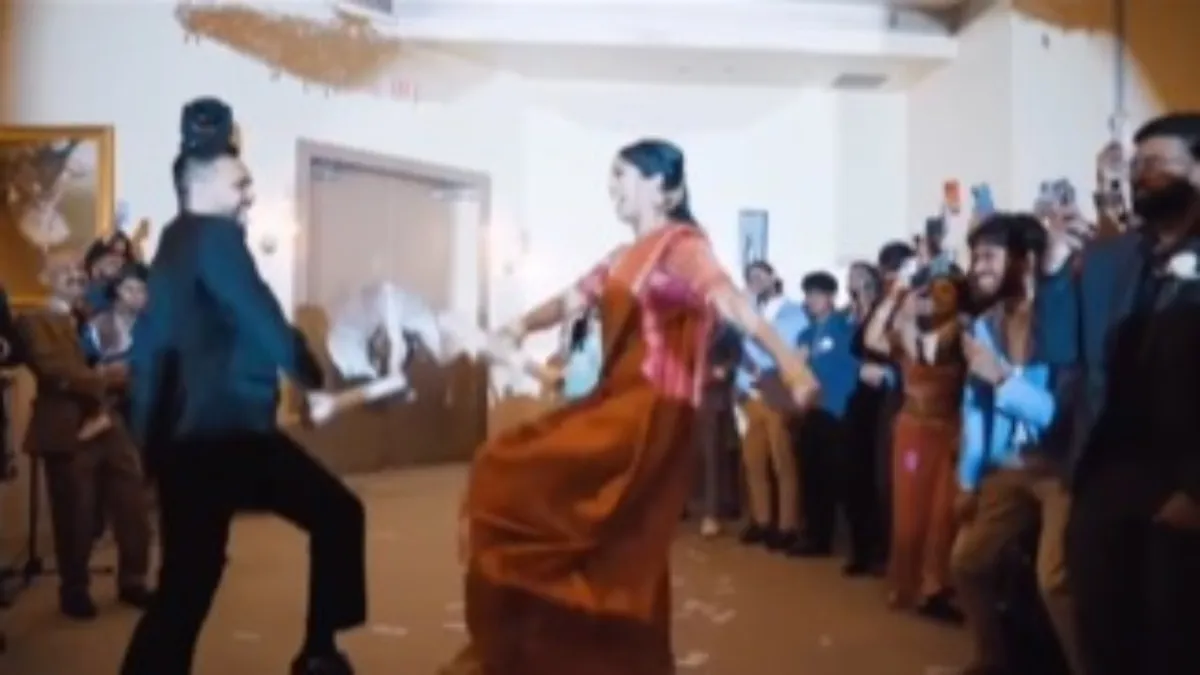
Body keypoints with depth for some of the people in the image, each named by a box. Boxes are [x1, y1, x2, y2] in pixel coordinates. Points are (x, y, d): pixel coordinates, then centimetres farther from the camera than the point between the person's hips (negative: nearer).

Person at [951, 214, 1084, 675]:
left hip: (1062, 468, -7)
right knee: (967, 560, 11)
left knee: (1054, 577, -20)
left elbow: (1066, 411, -21)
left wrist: (1002, 378, -24)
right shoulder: (986, 325, 6)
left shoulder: (1061, 318, -16)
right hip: (1009, 468, 7)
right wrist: (968, 479, 11)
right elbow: (976, 406, 11)